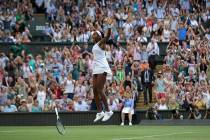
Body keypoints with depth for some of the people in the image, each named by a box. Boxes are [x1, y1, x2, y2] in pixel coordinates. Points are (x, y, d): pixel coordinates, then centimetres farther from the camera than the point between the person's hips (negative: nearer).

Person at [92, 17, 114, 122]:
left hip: (102, 69, -8)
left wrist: (109, 26, -38)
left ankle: (108, 111, -13)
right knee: (95, 91, 3)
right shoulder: (95, 45, 18)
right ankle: (99, 112, 8)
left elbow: (108, 36, -23)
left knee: (99, 90, -14)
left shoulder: (101, 43, -5)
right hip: (96, 69, 8)